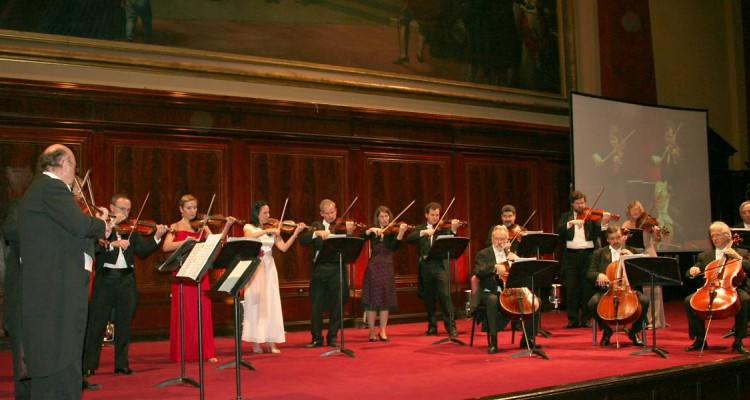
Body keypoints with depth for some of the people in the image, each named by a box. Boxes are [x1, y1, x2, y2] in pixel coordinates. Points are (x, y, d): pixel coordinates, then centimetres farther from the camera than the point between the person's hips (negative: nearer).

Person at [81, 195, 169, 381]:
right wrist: (112, 244, -27)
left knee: (124, 323, 8)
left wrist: (157, 237, -13)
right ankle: (88, 364, 7)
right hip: (105, 279, -3)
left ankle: (122, 363, 15)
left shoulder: (132, 230, 12)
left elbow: (142, 250, 0)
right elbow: (94, 246, -15)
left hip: (126, 280, 4)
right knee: (96, 323, 1)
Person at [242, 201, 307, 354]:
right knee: (256, 302, -5)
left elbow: (283, 248, 0)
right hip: (254, 268, -3)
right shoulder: (248, 227, 2)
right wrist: (268, 230, -26)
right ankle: (255, 342, 1)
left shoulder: (272, 231, 11)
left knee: (271, 303, -2)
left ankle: (271, 341, 0)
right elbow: (250, 237, -22)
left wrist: (296, 233, -9)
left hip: (269, 268, 3)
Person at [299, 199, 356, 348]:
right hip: (319, 270, 1)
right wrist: (317, 233, -23)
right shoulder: (316, 226, 10)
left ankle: (333, 337, 18)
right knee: (316, 306, 3)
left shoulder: (342, 226, 6)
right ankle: (316, 338, 14)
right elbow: (302, 239, -6)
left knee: (337, 306, 5)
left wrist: (349, 233, -25)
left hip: (337, 270, -1)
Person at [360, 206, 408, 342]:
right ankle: (372, 332, 7)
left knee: (385, 300, 2)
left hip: (387, 268, 0)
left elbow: (394, 247, -15)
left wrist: (401, 233, -29)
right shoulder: (373, 231, 8)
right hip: (373, 267, 0)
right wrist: (370, 230, -22)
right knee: (372, 300, -1)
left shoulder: (393, 231, 3)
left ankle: (382, 331, 11)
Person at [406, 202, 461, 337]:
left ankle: (451, 327, -5)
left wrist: (453, 230, -26)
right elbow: (409, 238, -5)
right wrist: (423, 232, -19)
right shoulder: (420, 228, 13)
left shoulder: (443, 228, 6)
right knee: (428, 299, 9)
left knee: (445, 296, -10)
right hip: (425, 267, 3)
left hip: (440, 266, -3)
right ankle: (432, 326, 21)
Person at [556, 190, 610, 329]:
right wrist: (571, 222, -19)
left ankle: (586, 319, 11)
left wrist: (603, 223, -25)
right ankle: (573, 320, 9)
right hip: (571, 255, 1)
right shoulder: (566, 216, 11)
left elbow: (598, 232, -7)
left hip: (589, 255, -1)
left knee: (588, 289, 3)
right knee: (571, 289, 2)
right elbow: (559, 230, -5)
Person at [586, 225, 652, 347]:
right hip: (606, 290, 0)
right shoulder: (599, 253, 13)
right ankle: (607, 330, 0)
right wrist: (599, 275, -18)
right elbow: (590, 273, 5)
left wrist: (632, 257, -10)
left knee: (644, 300, -28)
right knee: (592, 303, -30)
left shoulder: (632, 252, 14)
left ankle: (634, 331, -2)